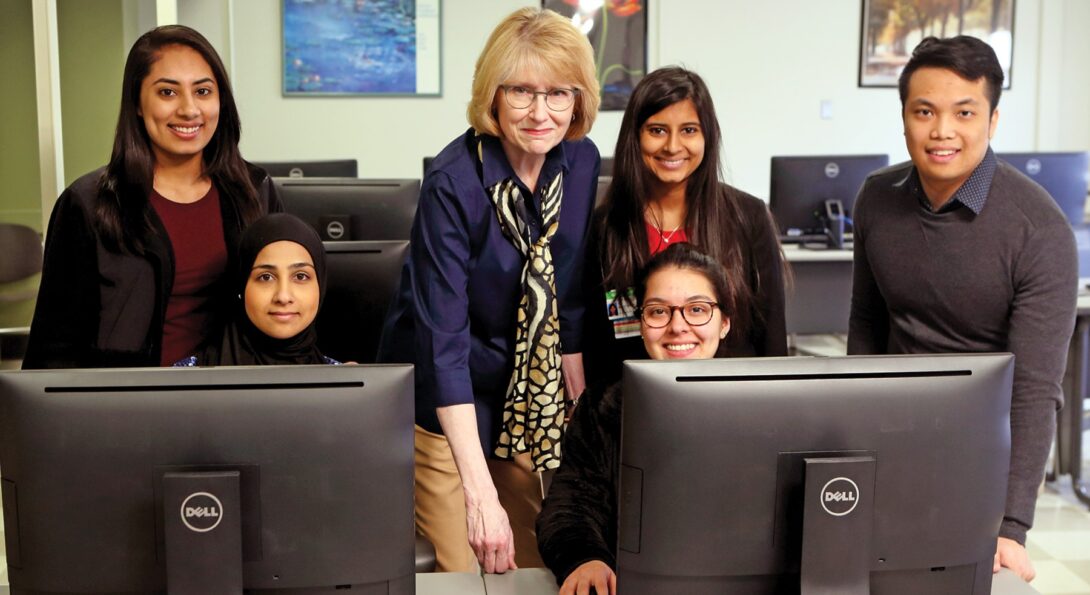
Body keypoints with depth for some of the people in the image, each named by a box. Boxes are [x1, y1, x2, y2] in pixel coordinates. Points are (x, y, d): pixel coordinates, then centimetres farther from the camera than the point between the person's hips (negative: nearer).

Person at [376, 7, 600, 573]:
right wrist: (479, 494, -36)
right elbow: (443, 340, -30)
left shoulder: (581, 161, -7)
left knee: (533, 568, 13)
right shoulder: (453, 183, -25)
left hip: (530, 398, 5)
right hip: (447, 403, -5)